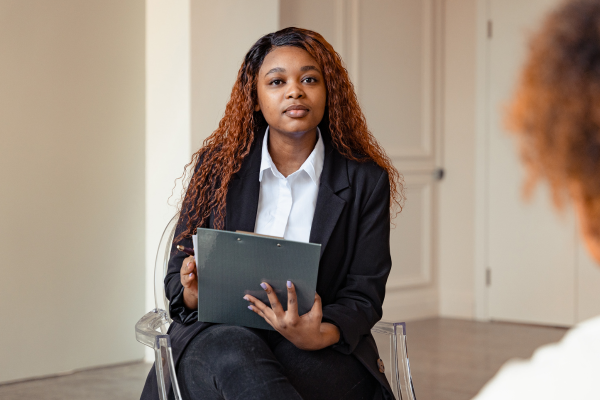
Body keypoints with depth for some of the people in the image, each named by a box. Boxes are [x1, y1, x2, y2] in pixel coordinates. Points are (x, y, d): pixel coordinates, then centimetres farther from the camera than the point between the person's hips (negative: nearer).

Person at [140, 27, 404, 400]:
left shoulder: (366, 181, 3)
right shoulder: (217, 168, 7)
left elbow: (364, 294, 1)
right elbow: (179, 275, 11)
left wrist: (319, 335, -21)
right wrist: (192, 294, -15)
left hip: (323, 353, -1)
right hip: (218, 333, 1)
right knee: (233, 353, -35)